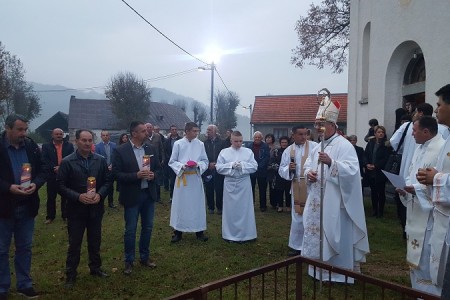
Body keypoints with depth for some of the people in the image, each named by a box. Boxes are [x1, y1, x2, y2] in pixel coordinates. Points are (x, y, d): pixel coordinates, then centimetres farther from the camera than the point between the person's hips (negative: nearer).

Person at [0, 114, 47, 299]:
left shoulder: (31, 146, 1)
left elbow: (43, 170, 4)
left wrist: (36, 184, -14)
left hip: (27, 207, 3)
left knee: (24, 247, 14)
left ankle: (24, 284, 28)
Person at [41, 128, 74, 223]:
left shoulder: (69, 146, 3)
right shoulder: (46, 146, 2)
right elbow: (44, 160, -8)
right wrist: (54, 168, -20)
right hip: (52, 176, 0)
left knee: (66, 197, 8)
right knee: (51, 197, 8)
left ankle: (65, 215, 20)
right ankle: (50, 216, 20)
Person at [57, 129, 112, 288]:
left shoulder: (101, 160, 1)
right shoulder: (67, 162, -7)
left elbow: (108, 181, 4)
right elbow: (61, 185, -8)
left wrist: (100, 194, -13)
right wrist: (78, 197, -20)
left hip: (96, 208, 3)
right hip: (76, 209, -2)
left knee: (95, 241, 17)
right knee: (74, 244, 9)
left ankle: (95, 268, 35)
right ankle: (70, 274, 23)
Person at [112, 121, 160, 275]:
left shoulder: (151, 149, 3)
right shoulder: (120, 151, -10)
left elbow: (158, 168, 11)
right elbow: (116, 174, -13)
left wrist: (153, 175, -11)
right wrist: (136, 175, -23)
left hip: (149, 194, 5)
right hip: (132, 196, -4)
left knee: (147, 227, 14)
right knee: (130, 230, 6)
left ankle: (145, 257, 32)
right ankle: (129, 261, 23)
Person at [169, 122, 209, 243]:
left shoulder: (200, 144, 1)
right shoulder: (178, 144, -4)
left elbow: (205, 161, 6)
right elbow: (172, 162, 0)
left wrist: (198, 164, -15)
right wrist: (182, 166, -17)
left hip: (196, 178, 2)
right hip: (182, 177, -1)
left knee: (197, 204, 7)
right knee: (180, 204, 4)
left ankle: (199, 230, 19)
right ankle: (178, 231, 16)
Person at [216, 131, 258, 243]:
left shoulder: (248, 151, 3)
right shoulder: (224, 152, 2)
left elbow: (254, 166, -3)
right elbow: (219, 167, -3)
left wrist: (243, 165, -17)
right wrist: (231, 165, -16)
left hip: (244, 184, 0)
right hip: (230, 184, 0)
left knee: (244, 209, 5)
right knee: (230, 209, 6)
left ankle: (244, 234, 16)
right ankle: (230, 234, 17)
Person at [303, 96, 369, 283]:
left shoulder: (344, 145, -12)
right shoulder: (318, 146, 14)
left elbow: (352, 170, -23)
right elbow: (308, 164, 20)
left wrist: (331, 162, -36)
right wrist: (308, 173, -3)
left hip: (335, 203, -8)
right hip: (317, 202, 8)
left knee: (335, 238, -1)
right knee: (317, 237, 15)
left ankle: (338, 274, 15)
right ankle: (319, 271, 30)